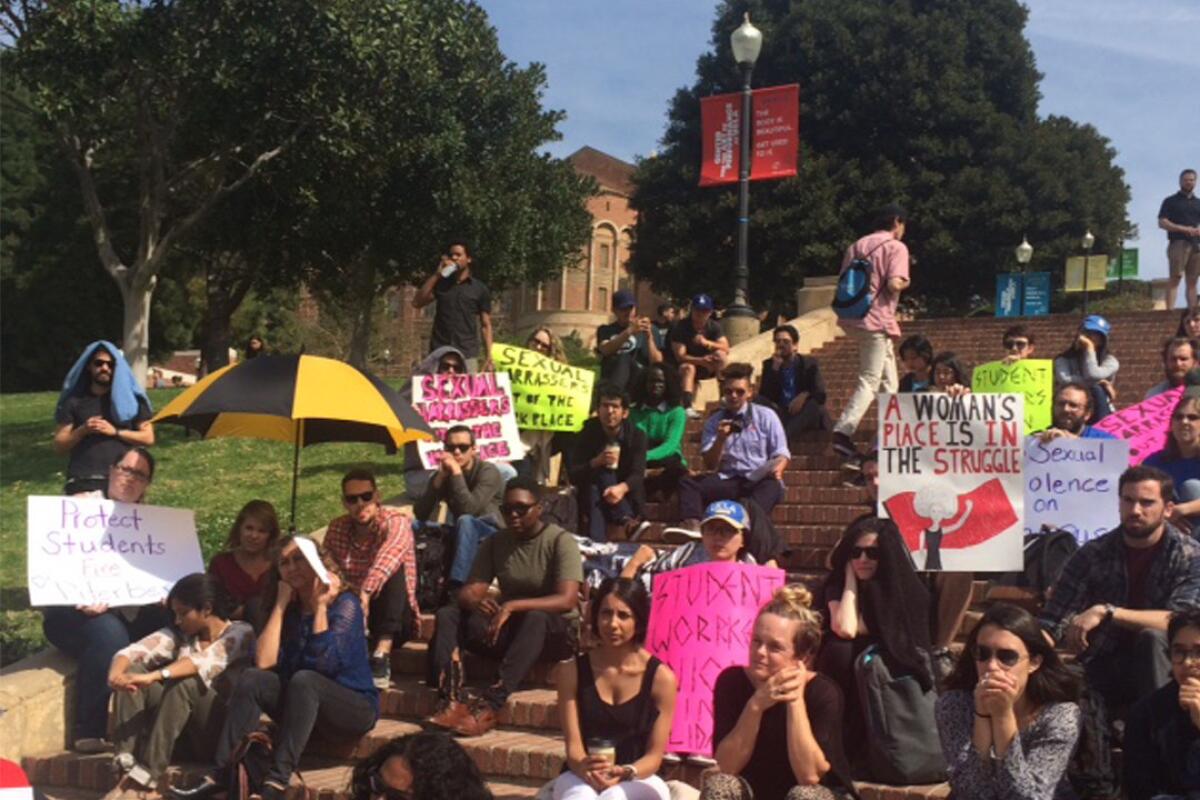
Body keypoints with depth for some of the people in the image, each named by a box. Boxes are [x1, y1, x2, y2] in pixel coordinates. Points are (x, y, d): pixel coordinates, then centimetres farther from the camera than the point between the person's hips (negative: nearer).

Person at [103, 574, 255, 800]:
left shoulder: (240, 633, -5)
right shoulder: (180, 635, 10)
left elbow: (205, 661, -24)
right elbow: (132, 652, -6)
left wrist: (154, 676, -38)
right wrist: (116, 673, -29)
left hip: (222, 730, -5)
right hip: (180, 733, 5)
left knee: (184, 683, -30)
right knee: (132, 670, -13)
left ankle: (146, 777, -32)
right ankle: (127, 767, -26)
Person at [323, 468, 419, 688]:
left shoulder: (396, 522, -13)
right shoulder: (336, 529, 4)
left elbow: (386, 560, -33)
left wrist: (366, 592, -51)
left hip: (394, 620, -3)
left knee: (395, 570, -31)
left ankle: (382, 652, -40)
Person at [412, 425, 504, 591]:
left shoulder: (488, 471, -14)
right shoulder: (444, 474, 2)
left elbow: (468, 509, -30)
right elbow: (420, 515, -9)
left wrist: (456, 472, -27)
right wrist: (440, 477, -17)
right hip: (462, 535, 6)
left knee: (465, 521, -36)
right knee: (415, 526, -10)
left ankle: (456, 586, -47)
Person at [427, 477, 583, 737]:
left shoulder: (560, 541, -9)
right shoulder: (495, 544, 6)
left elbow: (567, 600, -23)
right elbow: (468, 591, -3)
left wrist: (512, 606, -34)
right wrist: (473, 601, -28)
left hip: (555, 632, -5)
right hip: (508, 630, 5)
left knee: (535, 618, -39)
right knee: (447, 614, -16)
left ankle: (489, 706, -46)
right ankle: (450, 702, -35)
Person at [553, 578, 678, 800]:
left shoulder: (661, 677, -4)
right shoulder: (572, 672, 1)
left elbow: (655, 754, -3)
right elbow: (573, 745, -4)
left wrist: (624, 773, -24)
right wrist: (586, 768, -28)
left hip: (639, 779, 0)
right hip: (580, 777, 1)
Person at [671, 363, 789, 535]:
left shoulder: (766, 416, 10)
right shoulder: (713, 422, 13)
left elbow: (781, 454, 6)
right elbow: (710, 465, 7)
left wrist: (777, 469, -18)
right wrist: (721, 439, -10)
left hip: (760, 481, -2)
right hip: (728, 481, 2)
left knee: (772, 485, -36)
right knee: (688, 481, -19)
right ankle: (692, 524, -44)